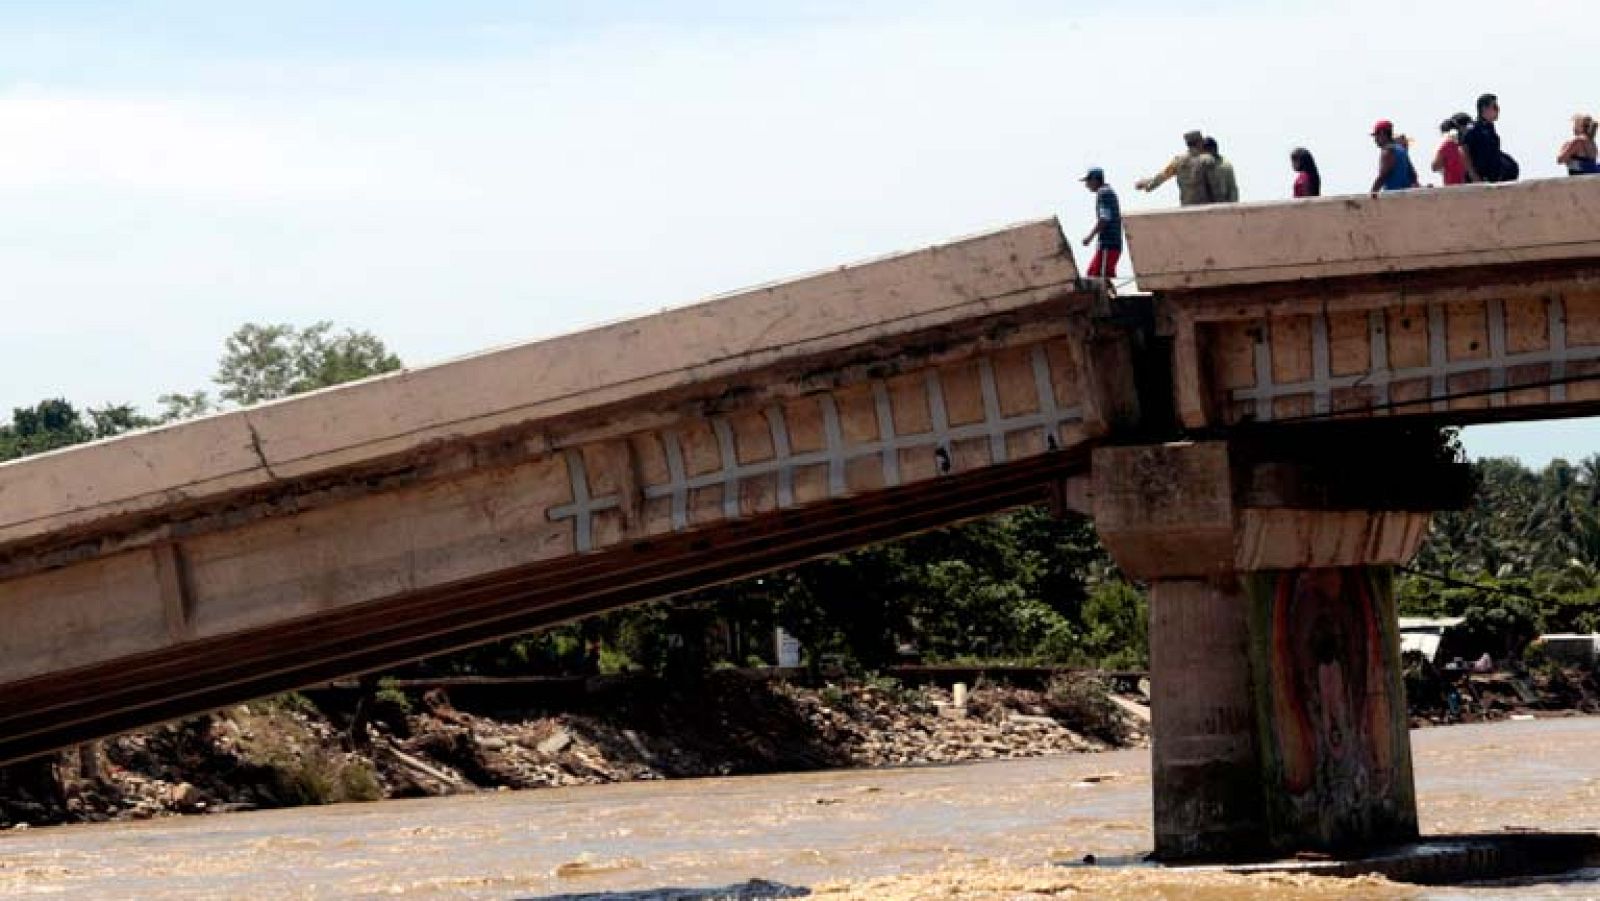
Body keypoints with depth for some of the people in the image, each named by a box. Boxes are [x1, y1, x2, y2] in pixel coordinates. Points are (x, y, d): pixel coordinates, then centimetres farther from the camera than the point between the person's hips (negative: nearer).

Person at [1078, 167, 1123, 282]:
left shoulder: (1103, 193, -11)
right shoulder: (1110, 193, 19)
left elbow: (1104, 219, -19)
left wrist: (1090, 237, -13)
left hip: (1108, 244, -10)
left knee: (1106, 276, -11)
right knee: (1093, 272, 13)